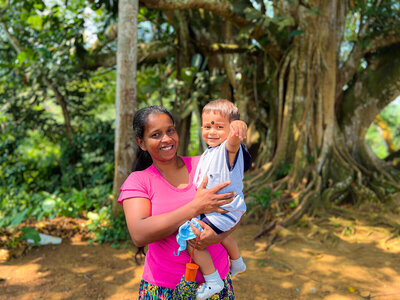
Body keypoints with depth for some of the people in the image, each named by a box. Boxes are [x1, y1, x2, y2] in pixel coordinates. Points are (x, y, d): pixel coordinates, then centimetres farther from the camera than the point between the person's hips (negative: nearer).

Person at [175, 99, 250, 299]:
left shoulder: (229, 148, -22)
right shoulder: (208, 153, 8)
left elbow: (233, 143, -49)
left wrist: (238, 128, -70)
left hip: (225, 210, -11)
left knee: (191, 240, -17)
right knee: (221, 234, 35)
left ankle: (213, 281, -1)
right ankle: (237, 264, 63)